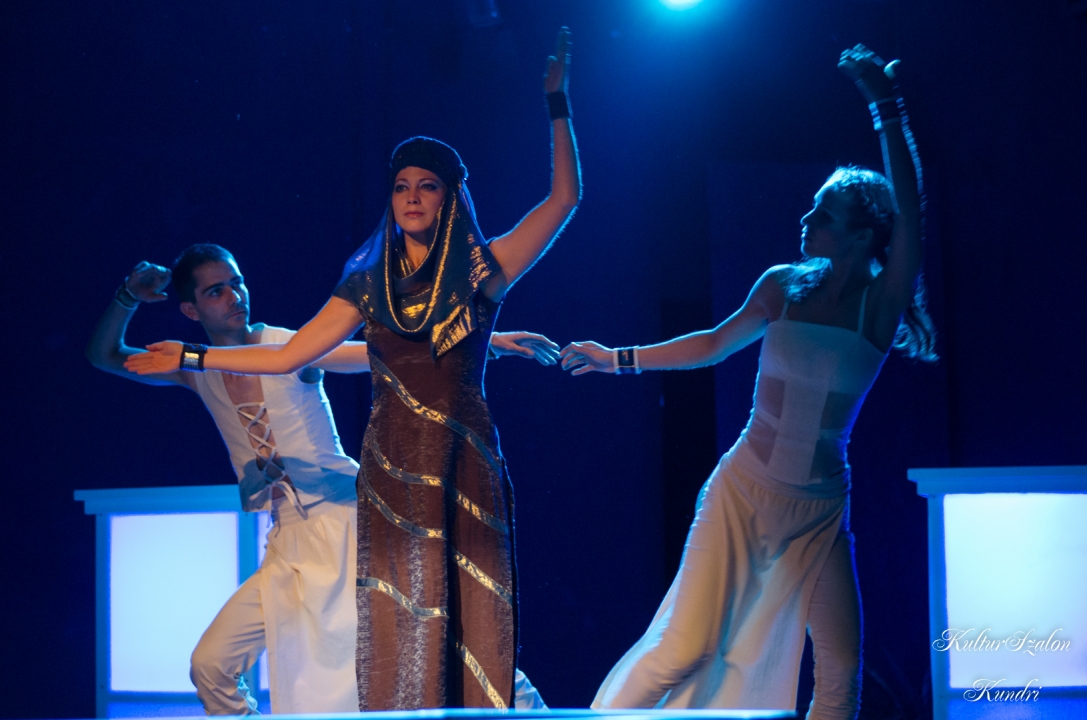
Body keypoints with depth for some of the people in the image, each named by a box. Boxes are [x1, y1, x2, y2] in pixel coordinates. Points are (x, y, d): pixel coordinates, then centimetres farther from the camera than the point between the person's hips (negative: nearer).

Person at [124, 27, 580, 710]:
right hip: (393, 472, 2)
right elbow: (287, 355, 13)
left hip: (465, 470, -2)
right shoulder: (369, 283, 11)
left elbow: (565, 196, -4)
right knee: (402, 625, -1)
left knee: (470, 620, -6)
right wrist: (189, 357, 13)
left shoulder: (479, 270, 3)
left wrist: (557, 101, -7)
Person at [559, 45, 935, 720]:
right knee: (688, 648, -10)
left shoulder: (882, 303, -6)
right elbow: (715, 344, 18)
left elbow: (910, 210, -21)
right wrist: (619, 359, 21)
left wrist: (887, 107, -25)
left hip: (819, 511, -1)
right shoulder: (785, 286, 2)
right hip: (743, 491, 1)